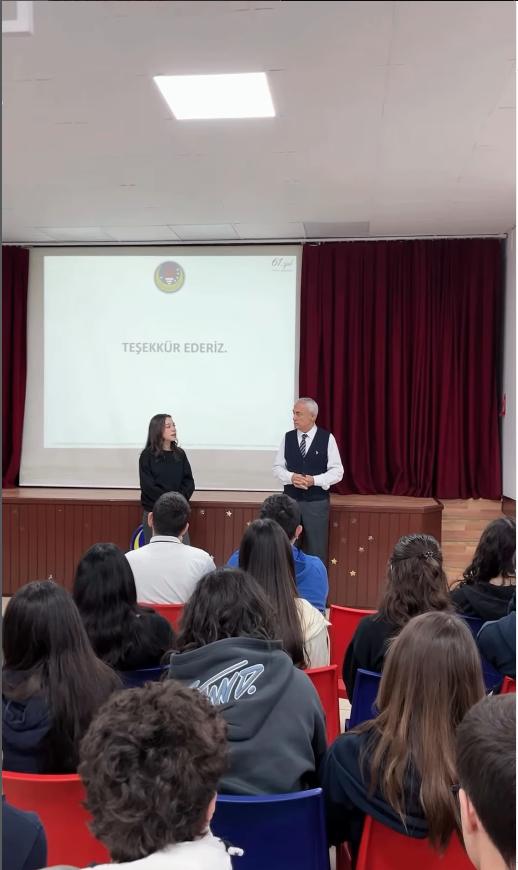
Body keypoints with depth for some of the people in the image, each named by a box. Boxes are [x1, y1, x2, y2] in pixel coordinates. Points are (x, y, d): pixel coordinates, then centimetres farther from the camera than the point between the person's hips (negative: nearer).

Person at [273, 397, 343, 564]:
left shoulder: (327, 438, -4)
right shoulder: (287, 438, 3)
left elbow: (337, 471, -5)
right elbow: (277, 468, 5)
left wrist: (314, 480, -19)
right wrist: (291, 477, -16)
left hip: (317, 502, -2)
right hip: (290, 501, 2)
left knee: (317, 550, 5)